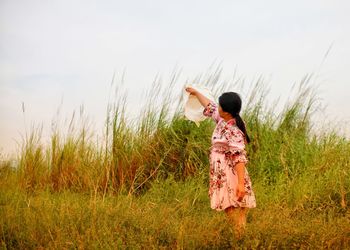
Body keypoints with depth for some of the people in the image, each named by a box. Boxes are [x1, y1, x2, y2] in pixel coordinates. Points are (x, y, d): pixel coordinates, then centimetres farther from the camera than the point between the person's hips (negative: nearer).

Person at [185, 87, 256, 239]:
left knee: (235, 214, -7)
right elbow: (209, 108, 24)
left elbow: (239, 158, -26)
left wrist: (241, 183, -31)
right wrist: (196, 93, 36)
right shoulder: (223, 120, 6)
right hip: (222, 177, 9)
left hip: (231, 178, -9)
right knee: (230, 212, 12)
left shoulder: (233, 132, -21)